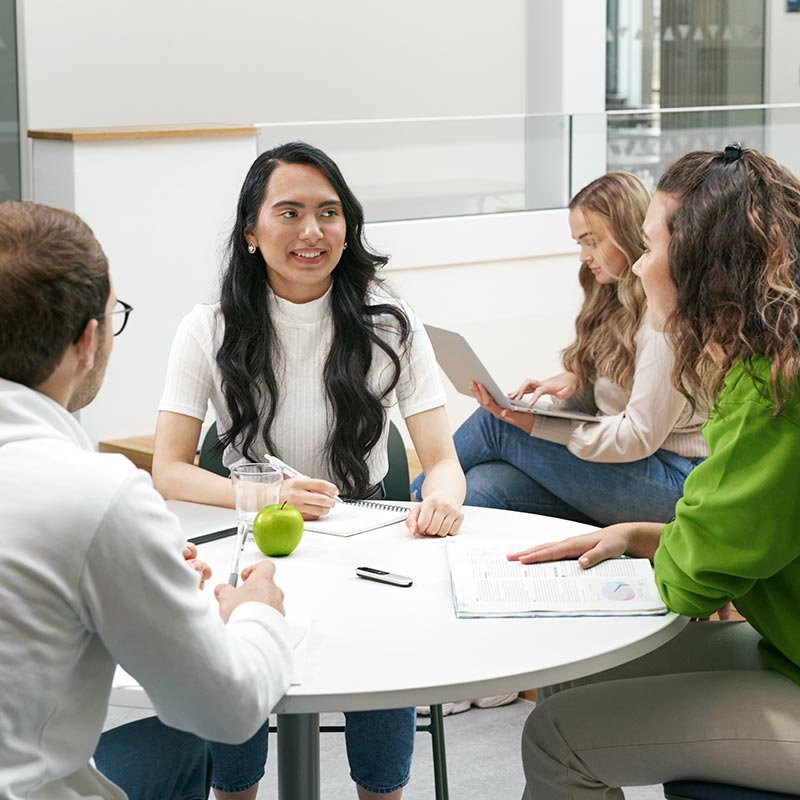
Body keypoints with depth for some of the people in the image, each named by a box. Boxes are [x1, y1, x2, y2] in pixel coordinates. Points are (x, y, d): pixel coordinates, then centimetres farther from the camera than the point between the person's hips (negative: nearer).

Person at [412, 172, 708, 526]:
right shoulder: (615, 300, 14)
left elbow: (640, 436, -19)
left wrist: (535, 425, -20)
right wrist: (572, 382, -5)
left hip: (671, 479, -8)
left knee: (494, 424, -14)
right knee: (485, 487, -20)